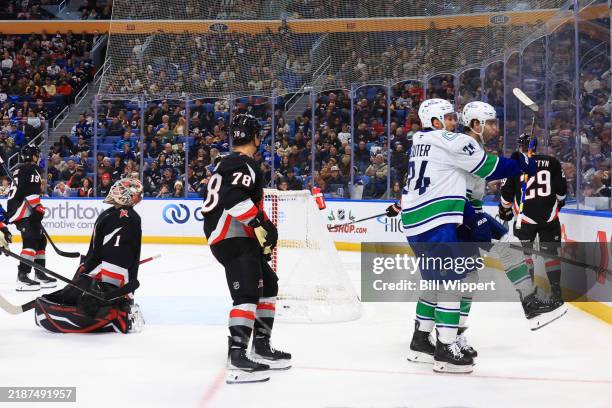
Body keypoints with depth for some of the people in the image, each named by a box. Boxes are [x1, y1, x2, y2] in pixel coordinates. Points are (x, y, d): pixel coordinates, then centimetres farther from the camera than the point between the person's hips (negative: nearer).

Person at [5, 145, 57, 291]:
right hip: (23, 211, -10)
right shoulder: (31, 169, -8)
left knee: (40, 240, 13)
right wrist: (39, 208, -17)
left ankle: (40, 275, 16)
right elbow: (31, 192, -20)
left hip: (15, 210, 11)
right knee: (31, 241, -17)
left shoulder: (19, 169, 24)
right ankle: (22, 277, -24)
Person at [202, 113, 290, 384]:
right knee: (248, 293, -18)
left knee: (267, 285, 17)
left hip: (239, 237, 11)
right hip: (232, 238, -11)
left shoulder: (230, 163, 21)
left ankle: (261, 347, 23)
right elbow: (234, 198, -28)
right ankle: (237, 357, -24)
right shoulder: (243, 164, -12)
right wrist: (262, 224, -24)